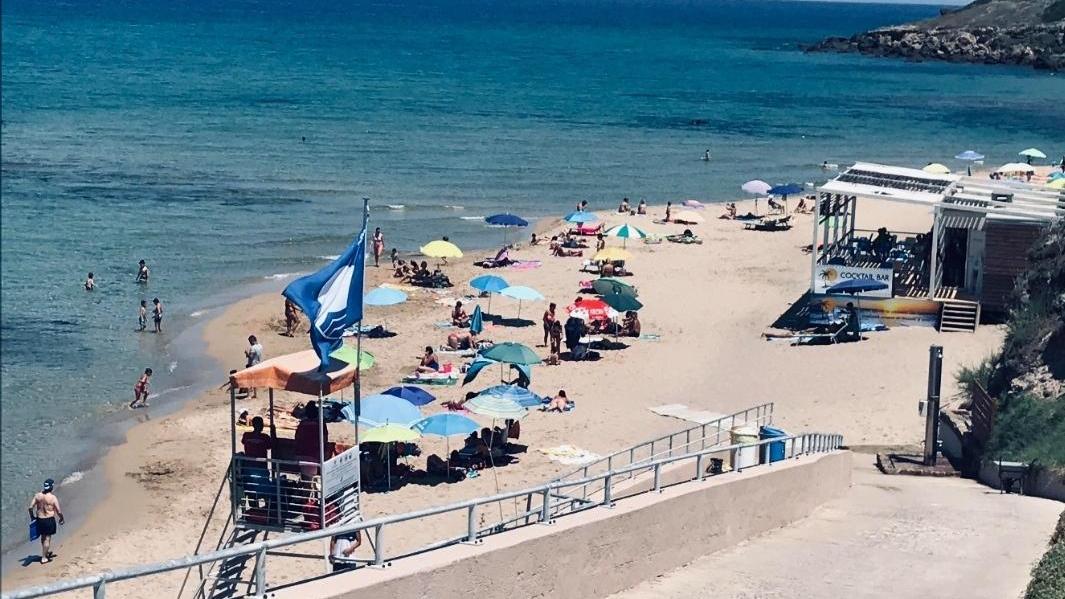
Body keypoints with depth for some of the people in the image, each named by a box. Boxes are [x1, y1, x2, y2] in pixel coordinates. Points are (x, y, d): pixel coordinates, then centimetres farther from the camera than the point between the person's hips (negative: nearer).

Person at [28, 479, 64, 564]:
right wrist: (62, 519, 6)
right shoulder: (53, 498, -17)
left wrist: (32, 517, 13)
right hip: (49, 520, -5)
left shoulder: (38, 495, -5)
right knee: (47, 538, 6)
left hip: (39, 519, 5)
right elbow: (59, 511, -13)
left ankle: (48, 552, 41)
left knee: (43, 537, 23)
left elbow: (30, 507, -2)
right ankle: (44, 558, 9)